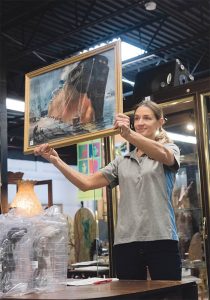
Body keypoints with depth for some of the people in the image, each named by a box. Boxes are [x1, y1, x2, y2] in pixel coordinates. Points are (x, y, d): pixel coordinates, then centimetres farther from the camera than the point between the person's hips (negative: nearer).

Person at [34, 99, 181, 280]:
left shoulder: (170, 149, 8)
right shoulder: (122, 162, 19)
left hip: (161, 240, -3)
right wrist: (56, 160, -2)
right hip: (126, 243, 4)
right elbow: (86, 183, 11)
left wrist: (129, 134, -36)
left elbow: (163, 155, -18)